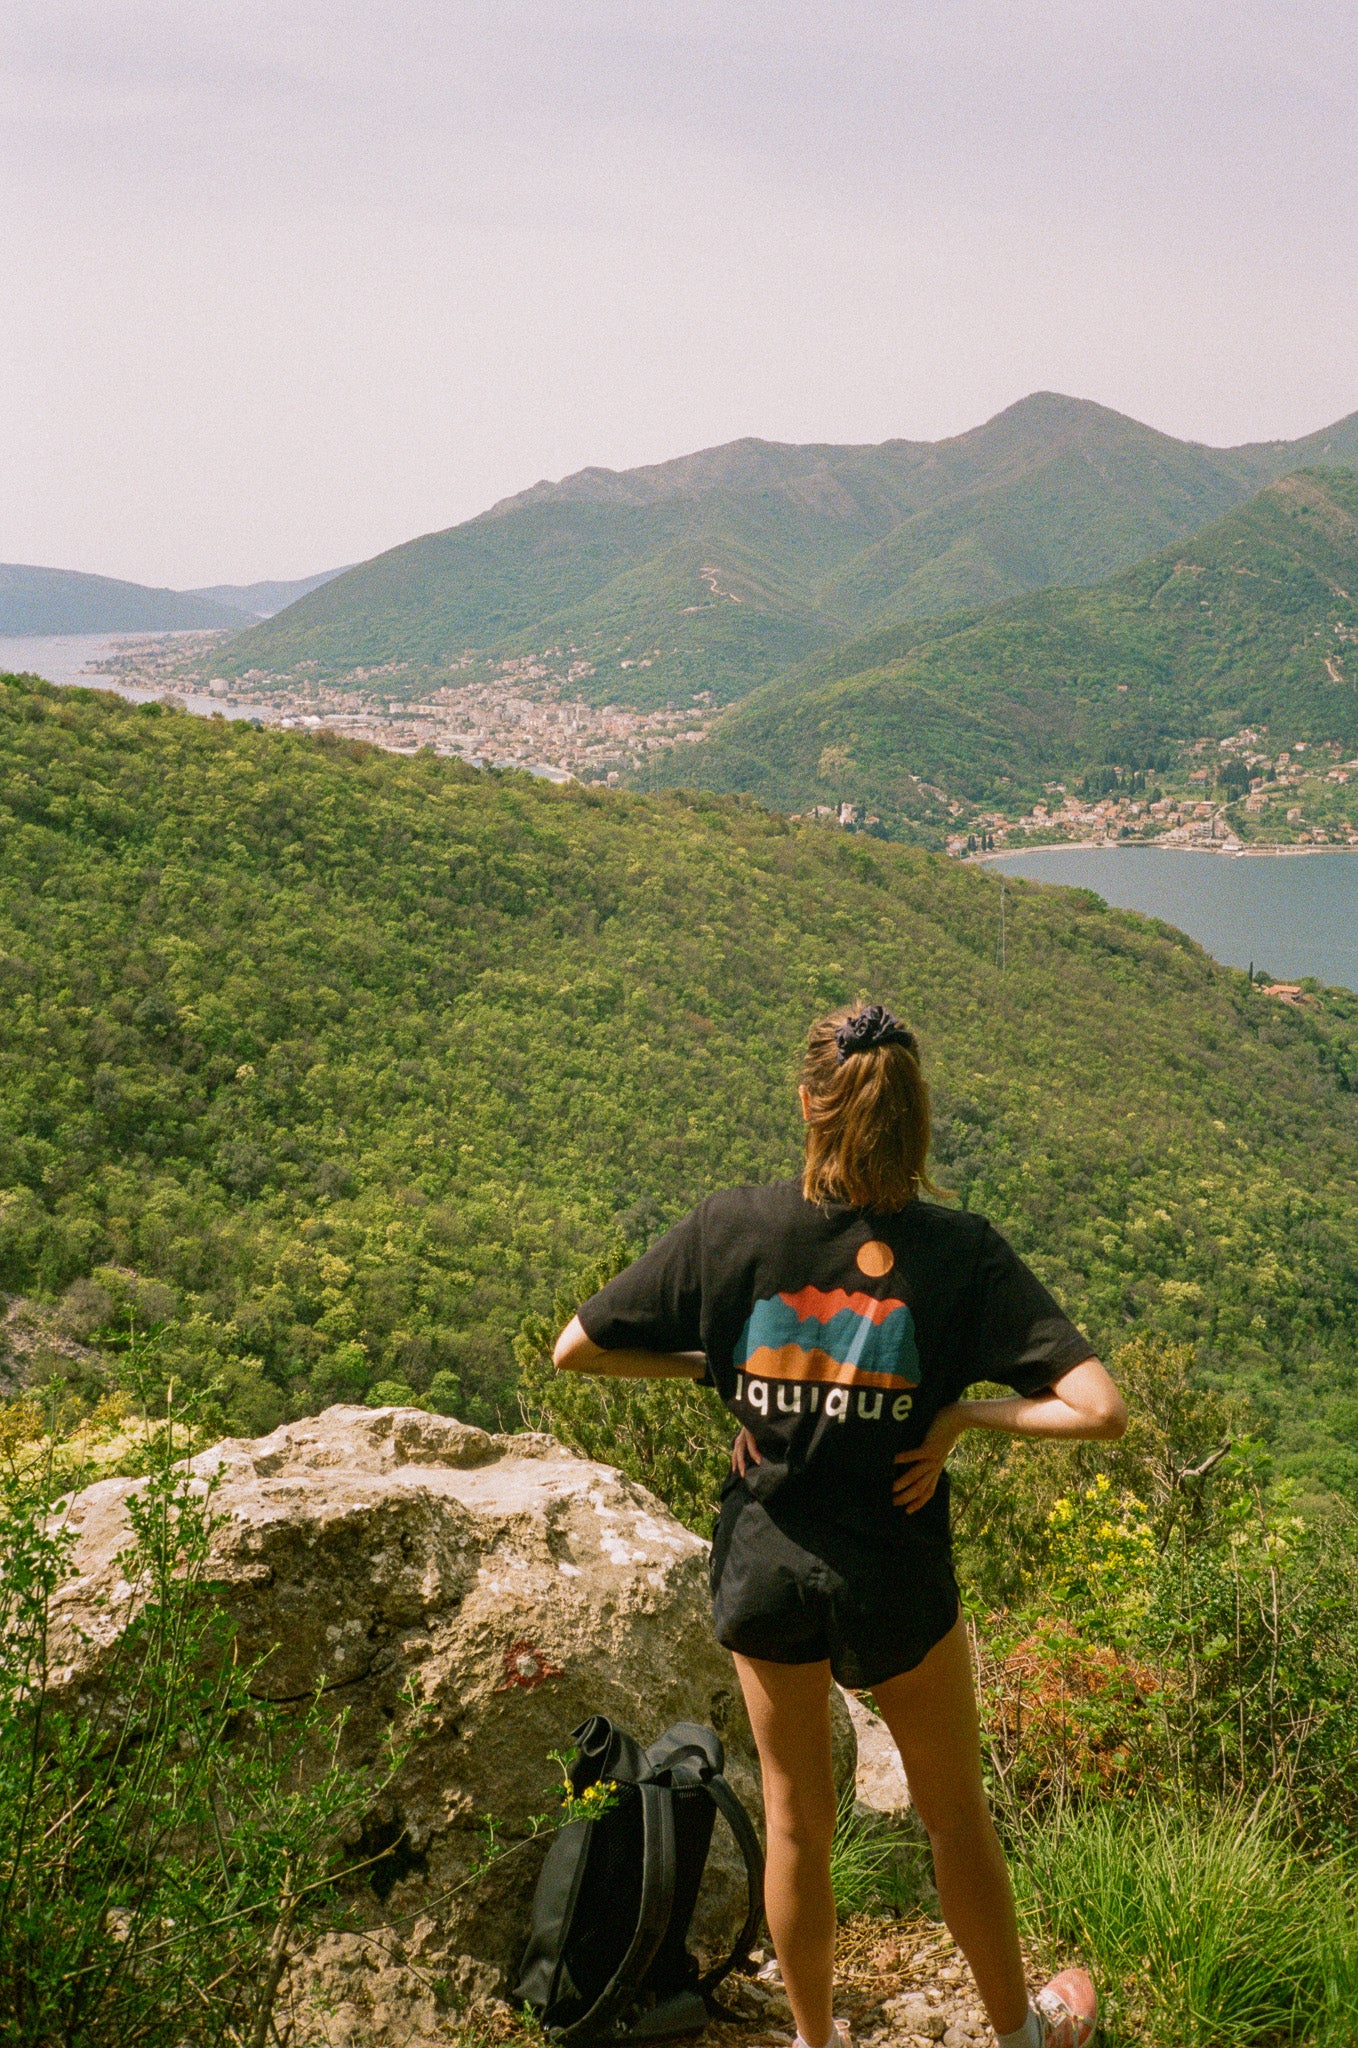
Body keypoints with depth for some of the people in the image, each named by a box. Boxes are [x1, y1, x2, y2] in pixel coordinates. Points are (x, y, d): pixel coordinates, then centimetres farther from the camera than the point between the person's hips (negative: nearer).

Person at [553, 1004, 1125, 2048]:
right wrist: (960, 1415, -12)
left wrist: (712, 1367, 0)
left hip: (765, 1569, 1)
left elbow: (577, 1347, -6)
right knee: (955, 1813, 23)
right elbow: (1100, 1409, -24)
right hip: (896, 1581, -1)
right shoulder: (958, 1249, -18)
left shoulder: (732, 1226, -14)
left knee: (796, 1820, 22)